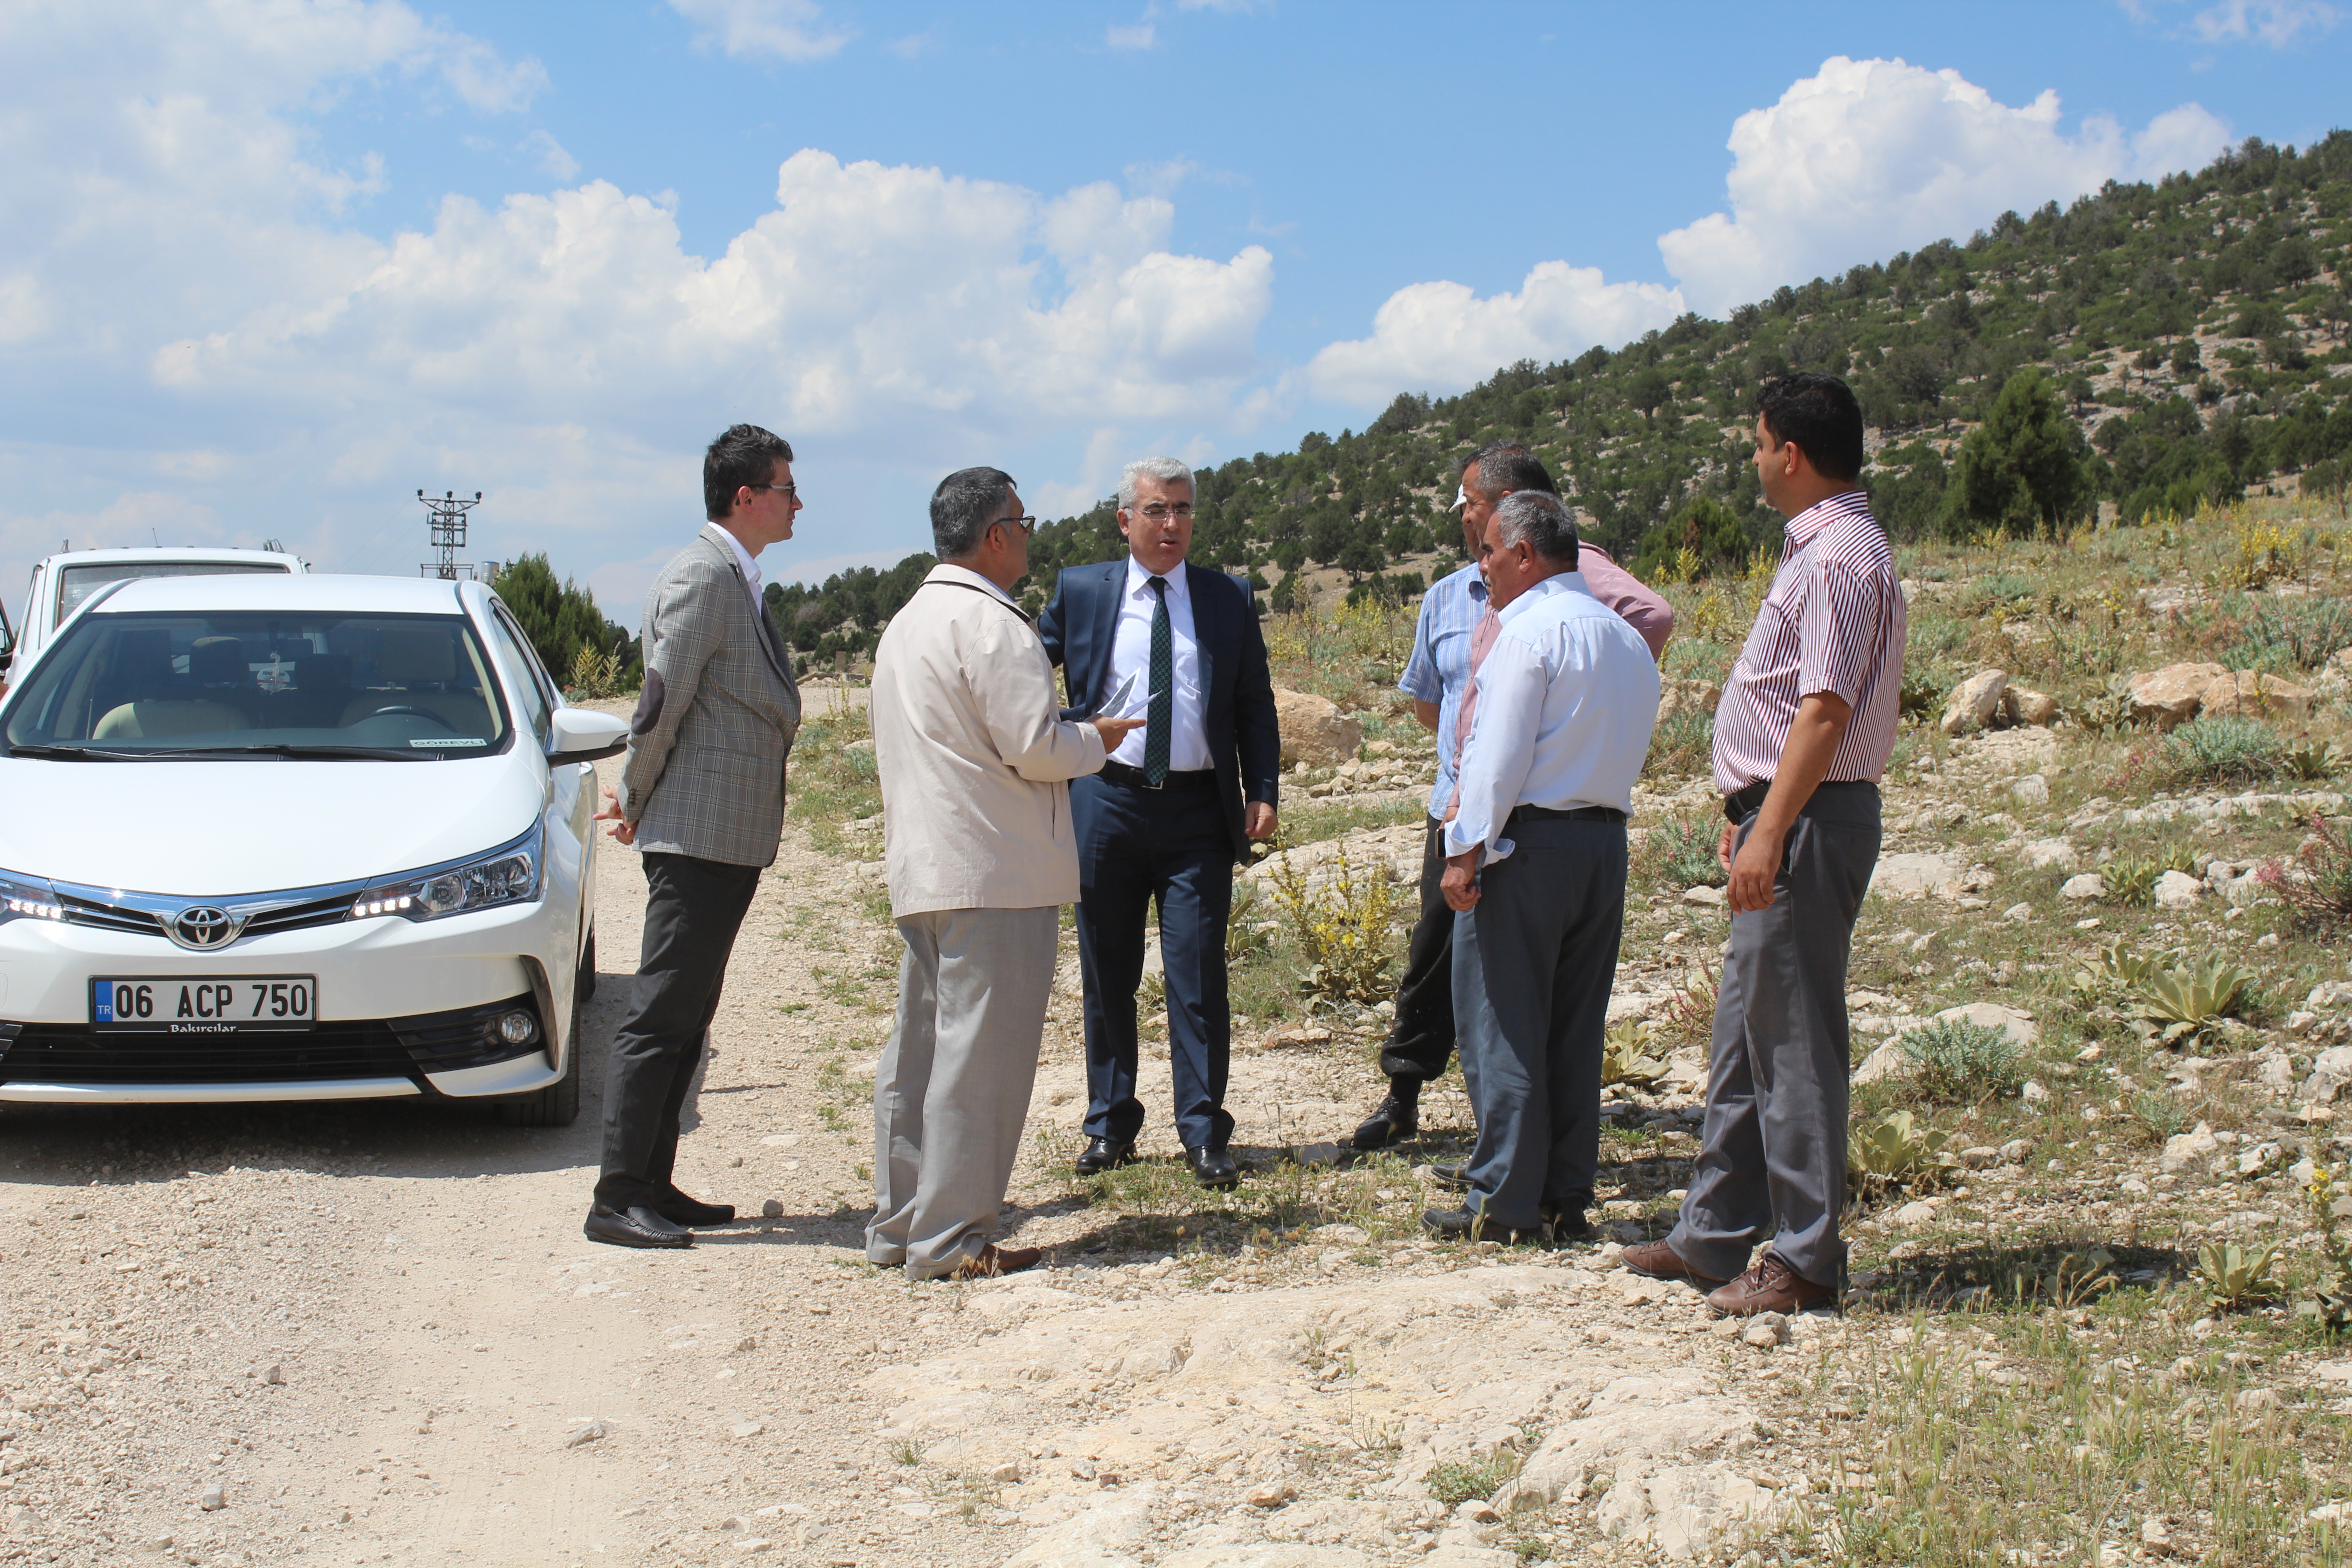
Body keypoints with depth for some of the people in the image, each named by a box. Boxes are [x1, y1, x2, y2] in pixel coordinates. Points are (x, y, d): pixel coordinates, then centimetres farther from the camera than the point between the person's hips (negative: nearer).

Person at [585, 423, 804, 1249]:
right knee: (660, 1018, -7)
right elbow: (663, 701, -16)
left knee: (686, 1021, 12)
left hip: (734, 839, 10)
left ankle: (652, 1186, 18)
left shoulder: (737, 580, 18)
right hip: (698, 836, -10)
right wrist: (638, 801, -4)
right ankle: (618, 1198, -3)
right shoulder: (701, 575, -14)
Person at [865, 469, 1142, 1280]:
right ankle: (950, 1239, -2)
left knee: (920, 1049, 14)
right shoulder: (990, 623, -13)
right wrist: (1095, 740, 1)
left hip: (922, 870, 10)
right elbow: (1036, 748, -18)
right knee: (979, 1058, -5)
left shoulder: (906, 623, 18)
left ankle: (900, 1226, 20)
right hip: (993, 876, -10)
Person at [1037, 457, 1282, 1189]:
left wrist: (1263, 791, -2)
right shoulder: (1081, 590, 5)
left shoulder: (1229, 599, 6)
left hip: (1198, 808, -1)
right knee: (1107, 973, 9)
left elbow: (1255, 704, 9)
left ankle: (1205, 1135, 4)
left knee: (1198, 976, -3)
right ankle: (1110, 1125, 20)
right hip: (1107, 803, 1)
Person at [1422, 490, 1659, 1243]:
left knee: (1502, 1021, -1)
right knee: (1576, 1029, 11)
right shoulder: (1628, 640, 15)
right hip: (1607, 838, 8)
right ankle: (1567, 1196, 13)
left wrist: (1468, 851, -14)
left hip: (1529, 841, -8)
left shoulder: (1530, 630, -10)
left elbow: (1500, 754, -16)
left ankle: (1503, 1200, 0)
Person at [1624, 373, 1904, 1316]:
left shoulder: (1839, 555, -15)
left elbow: (1825, 710, -23)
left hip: (1810, 821, -11)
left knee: (1792, 1039, -5)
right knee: (1745, 1036, 15)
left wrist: (1770, 833, -26)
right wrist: (1750, 812, 22)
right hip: (1782, 816, 11)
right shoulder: (1816, 548, 17)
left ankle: (1805, 1260, 2)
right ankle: (1711, 1238, 23)